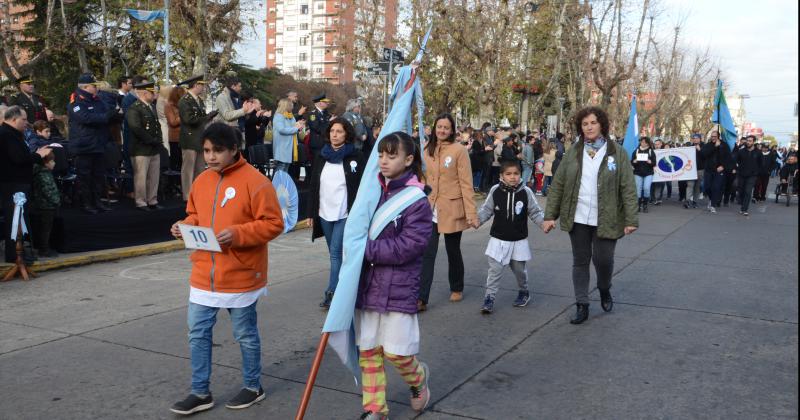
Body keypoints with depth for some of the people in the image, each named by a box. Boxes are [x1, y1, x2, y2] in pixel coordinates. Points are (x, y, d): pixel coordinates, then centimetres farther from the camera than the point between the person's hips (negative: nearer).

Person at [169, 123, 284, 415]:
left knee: (245, 335, 10)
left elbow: (273, 223, -15)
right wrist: (186, 227, -2)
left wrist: (238, 233, -26)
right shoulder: (201, 181, 7)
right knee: (198, 333, 10)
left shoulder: (255, 181, -14)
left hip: (240, 276, -6)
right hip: (204, 275, 6)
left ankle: (253, 387, 30)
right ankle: (201, 393, 24)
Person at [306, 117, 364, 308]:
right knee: (334, 253, 11)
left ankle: (331, 293, -6)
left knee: (336, 252, -10)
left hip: (346, 215, -5)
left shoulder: (356, 156, -4)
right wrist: (311, 213, 8)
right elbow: (314, 185, 12)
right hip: (324, 213, 5)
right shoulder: (322, 156, 10)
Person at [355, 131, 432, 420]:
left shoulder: (417, 201, -12)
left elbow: (407, 246, -20)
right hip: (367, 284, 5)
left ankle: (418, 377, 36)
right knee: (367, 349, 10)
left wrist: (365, 249, -20)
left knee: (396, 352, 2)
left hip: (398, 287, -5)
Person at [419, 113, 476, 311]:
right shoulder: (427, 150, 6)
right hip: (430, 209, 3)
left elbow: (466, 183, -10)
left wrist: (471, 212, -13)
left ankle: (457, 289, 35)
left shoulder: (459, 150, -8)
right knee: (427, 253, -3)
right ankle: (421, 299, -1)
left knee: (453, 251, 13)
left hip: (452, 210, -3)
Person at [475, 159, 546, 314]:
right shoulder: (495, 191, -8)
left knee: (519, 269, 15)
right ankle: (489, 298, 6)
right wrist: (478, 220, -15)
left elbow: (535, 212, -2)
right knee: (495, 269, -2)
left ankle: (524, 292, 39)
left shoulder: (526, 192, -9)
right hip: (498, 239, 0)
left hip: (519, 240, 1)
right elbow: (487, 209, 1)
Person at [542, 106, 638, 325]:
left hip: (605, 220, -2)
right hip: (577, 218, 2)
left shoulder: (617, 153, -2)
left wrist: (631, 220, -10)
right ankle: (582, 306, 18)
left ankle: (604, 290, 32)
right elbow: (557, 185, 5)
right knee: (580, 261, 7)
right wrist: (550, 215, 0)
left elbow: (628, 188, -4)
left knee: (603, 259, 0)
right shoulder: (572, 153, 4)